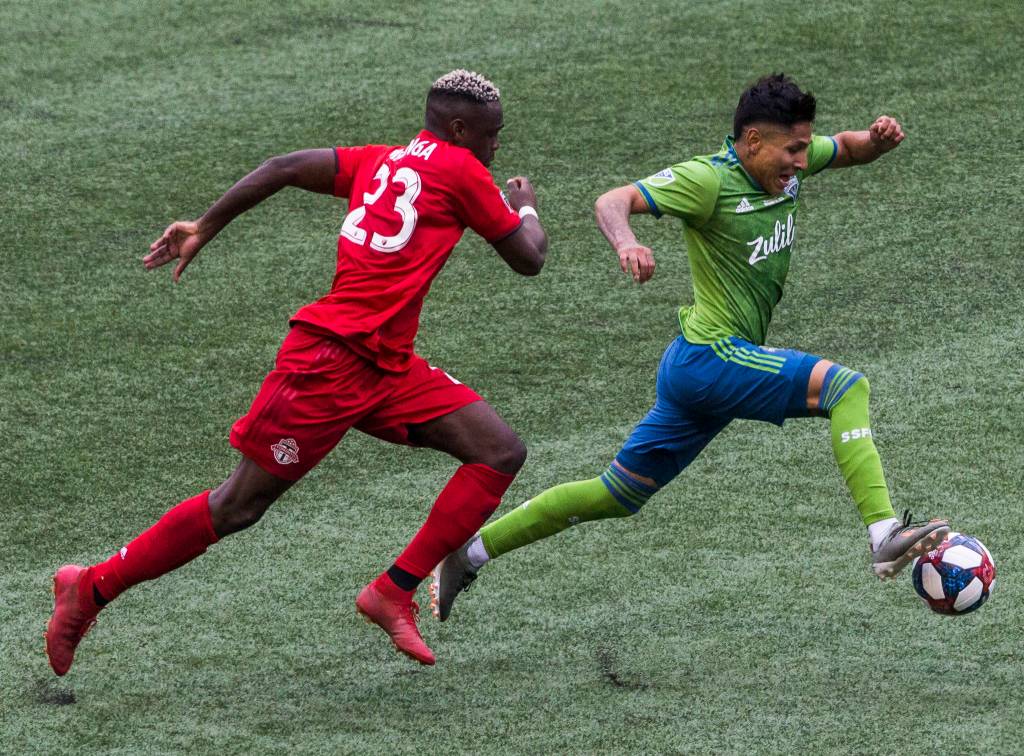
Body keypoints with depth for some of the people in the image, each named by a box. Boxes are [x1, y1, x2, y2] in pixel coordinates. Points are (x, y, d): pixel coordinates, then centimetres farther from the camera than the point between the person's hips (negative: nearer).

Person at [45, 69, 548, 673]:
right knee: (241, 504, -2)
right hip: (331, 358, -9)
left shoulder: (379, 161, 17)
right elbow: (528, 260, -1)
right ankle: (92, 588, 10)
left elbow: (283, 169, 10)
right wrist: (526, 206, 19)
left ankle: (395, 592, -2)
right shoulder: (460, 170, -6)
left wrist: (205, 228, 13)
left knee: (502, 453, -1)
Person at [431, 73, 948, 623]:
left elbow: (849, 150, 22)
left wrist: (876, 139, -2)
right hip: (711, 355, -9)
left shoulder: (787, 161, 6)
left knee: (618, 496, 15)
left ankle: (469, 552, 21)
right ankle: (884, 535, -27)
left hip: (696, 369, 9)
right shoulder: (708, 178, -17)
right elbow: (614, 201, -24)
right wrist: (626, 242, -47)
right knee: (846, 387, -20)